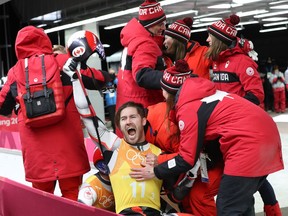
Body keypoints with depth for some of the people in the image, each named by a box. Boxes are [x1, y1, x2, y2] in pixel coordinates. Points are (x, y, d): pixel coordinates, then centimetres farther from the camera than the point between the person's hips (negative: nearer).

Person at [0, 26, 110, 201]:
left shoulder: (15, 71, 7)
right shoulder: (63, 62, 1)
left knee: (41, 192, 16)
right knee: (71, 190, 8)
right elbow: (98, 79, 3)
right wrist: (108, 76, 24)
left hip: (34, 141, 2)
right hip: (66, 137, -2)